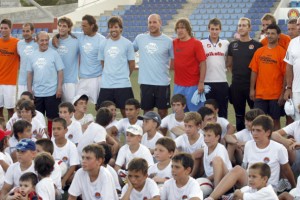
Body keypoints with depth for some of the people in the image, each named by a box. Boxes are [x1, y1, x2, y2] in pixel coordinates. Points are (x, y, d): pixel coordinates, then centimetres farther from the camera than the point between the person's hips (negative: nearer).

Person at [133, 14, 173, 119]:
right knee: (147, 111, 10)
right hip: (145, 82, 2)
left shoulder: (168, 41, -2)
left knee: (162, 111, 4)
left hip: (163, 82, -2)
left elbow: (174, 59, 3)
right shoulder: (140, 38, 4)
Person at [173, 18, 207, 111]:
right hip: (178, 85, 4)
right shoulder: (174, 43, 5)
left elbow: (203, 64, -9)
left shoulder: (196, 43, -7)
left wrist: (201, 83, -12)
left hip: (193, 85, -4)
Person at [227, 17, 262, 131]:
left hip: (252, 84, -3)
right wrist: (236, 74, 10)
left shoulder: (257, 45, -2)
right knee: (239, 114, 10)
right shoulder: (232, 45, 9)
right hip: (236, 85, 4)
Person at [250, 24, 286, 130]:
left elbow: (286, 74, -7)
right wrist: (252, 89, 3)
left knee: (275, 120, 5)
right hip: (260, 94, 3)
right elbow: (254, 71, 9)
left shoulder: (282, 52, -5)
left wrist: (283, 93, -10)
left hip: (276, 95, -3)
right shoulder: (259, 52, 7)